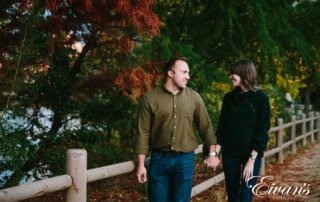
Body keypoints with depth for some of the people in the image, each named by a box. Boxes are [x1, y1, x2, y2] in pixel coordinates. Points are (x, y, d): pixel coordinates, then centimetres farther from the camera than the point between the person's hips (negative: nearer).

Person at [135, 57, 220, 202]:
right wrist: (141, 164, -6)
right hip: (159, 159, -1)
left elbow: (206, 127, 8)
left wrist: (212, 153, 4)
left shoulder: (194, 97, 2)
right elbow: (143, 133, -4)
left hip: (185, 160, 1)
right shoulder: (150, 98, -4)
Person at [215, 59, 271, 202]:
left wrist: (252, 159, -15)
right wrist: (215, 152, -3)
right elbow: (222, 127, 7)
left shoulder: (261, 99, -7)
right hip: (229, 154, 4)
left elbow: (262, 132, -9)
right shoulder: (229, 98, 5)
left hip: (251, 155, -3)